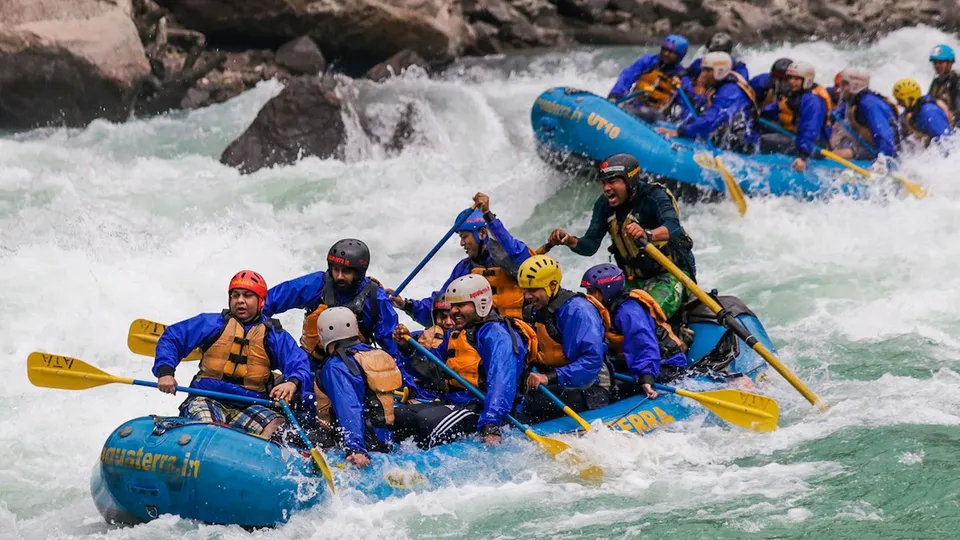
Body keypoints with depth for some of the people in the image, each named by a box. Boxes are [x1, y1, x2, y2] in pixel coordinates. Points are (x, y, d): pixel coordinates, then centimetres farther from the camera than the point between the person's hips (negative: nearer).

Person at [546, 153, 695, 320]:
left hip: (671, 273, -7)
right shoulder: (605, 205, -2)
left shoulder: (653, 196, -21)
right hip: (634, 279, 7)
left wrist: (647, 235, -61)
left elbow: (673, 227, -40)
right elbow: (590, 246, -5)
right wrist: (570, 241, -28)